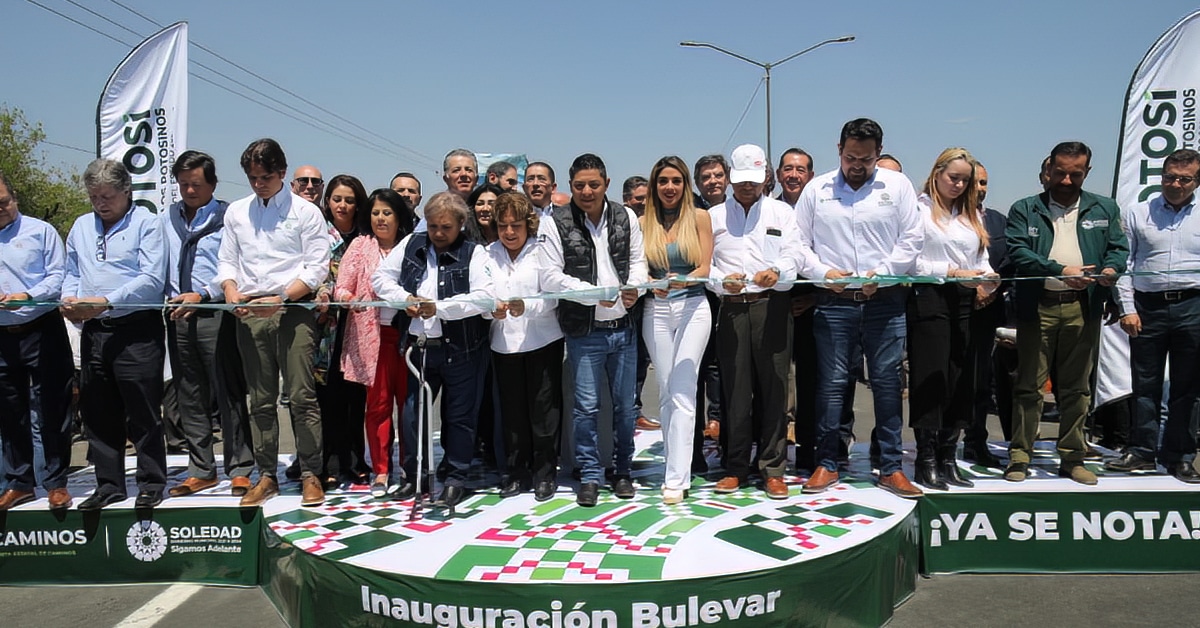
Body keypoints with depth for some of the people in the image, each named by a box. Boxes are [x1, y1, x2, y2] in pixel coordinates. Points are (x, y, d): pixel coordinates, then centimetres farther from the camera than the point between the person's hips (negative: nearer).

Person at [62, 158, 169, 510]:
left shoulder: (147, 223, -3)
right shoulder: (81, 227, 17)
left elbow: (152, 280, -13)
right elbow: (72, 273, 20)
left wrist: (105, 302, -19)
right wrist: (69, 300, -1)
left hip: (137, 331, -6)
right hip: (93, 332, 6)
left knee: (143, 414, -1)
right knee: (98, 414, 11)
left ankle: (152, 483, 11)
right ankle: (108, 485, 22)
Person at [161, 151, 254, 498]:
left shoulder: (227, 216, -2)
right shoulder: (167, 218, 15)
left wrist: (203, 294, -17)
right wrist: (164, 296, 0)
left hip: (215, 315, -6)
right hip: (177, 316, 6)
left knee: (228, 395, -2)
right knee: (190, 397, 11)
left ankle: (239, 470, 7)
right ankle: (201, 470, 22)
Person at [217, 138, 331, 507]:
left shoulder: (305, 212, 2)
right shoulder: (236, 212, 16)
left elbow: (317, 267, -4)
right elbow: (226, 260, 17)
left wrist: (281, 299, -14)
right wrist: (232, 291, -4)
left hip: (293, 310, -4)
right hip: (249, 313, 4)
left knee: (302, 396, -7)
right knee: (260, 400, 8)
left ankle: (310, 475, 2)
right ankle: (266, 475, 17)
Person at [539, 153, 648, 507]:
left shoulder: (626, 218, 6)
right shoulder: (558, 224, -5)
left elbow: (638, 260, 9)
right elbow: (550, 277, -10)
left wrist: (633, 287, -13)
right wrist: (595, 293, -18)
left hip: (624, 328, 3)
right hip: (584, 332, -3)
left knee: (625, 405, 11)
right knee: (586, 406, 2)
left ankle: (623, 471, 27)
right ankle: (590, 476, 17)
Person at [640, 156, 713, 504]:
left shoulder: (699, 217, 3)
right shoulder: (644, 223, 8)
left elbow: (705, 268, -3)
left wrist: (683, 280, -23)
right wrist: (653, 285, -16)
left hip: (692, 308, -3)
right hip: (656, 310, 3)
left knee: (682, 392, -8)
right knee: (666, 392, 7)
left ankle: (676, 477, -6)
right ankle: (677, 467, 17)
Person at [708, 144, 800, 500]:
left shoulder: (782, 213, 13)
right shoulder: (714, 216, 15)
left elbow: (792, 256, 1)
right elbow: (704, 264, 7)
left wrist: (777, 272, -20)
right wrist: (723, 281, -13)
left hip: (772, 306, 0)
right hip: (731, 308, 1)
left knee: (773, 387, 0)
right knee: (735, 389, 2)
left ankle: (773, 470, 10)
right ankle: (736, 468, 13)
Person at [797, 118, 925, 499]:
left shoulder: (897, 185, 8)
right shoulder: (816, 189, 9)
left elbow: (911, 241, 3)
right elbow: (799, 243, 7)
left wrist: (881, 272, -10)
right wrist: (823, 272, -9)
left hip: (885, 301, 0)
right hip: (833, 302, 0)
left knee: (887, 382, 3)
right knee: (831, 382, 2)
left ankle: (891, 467, 12)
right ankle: (827, 464, 13)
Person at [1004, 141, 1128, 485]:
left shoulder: (1104, 209, 14)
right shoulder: (1025, 209, 5)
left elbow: (1119, 247, 10)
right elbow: (1017, 251, -8)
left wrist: (1112, 267, -14)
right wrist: (1060, 271, -21)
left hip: (1083, 307, 2)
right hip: (1037, 306, -2)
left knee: (1077, 387, 9)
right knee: (1029, 385, 2)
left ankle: (1072, 458, 19)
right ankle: (1019, 457, 10)